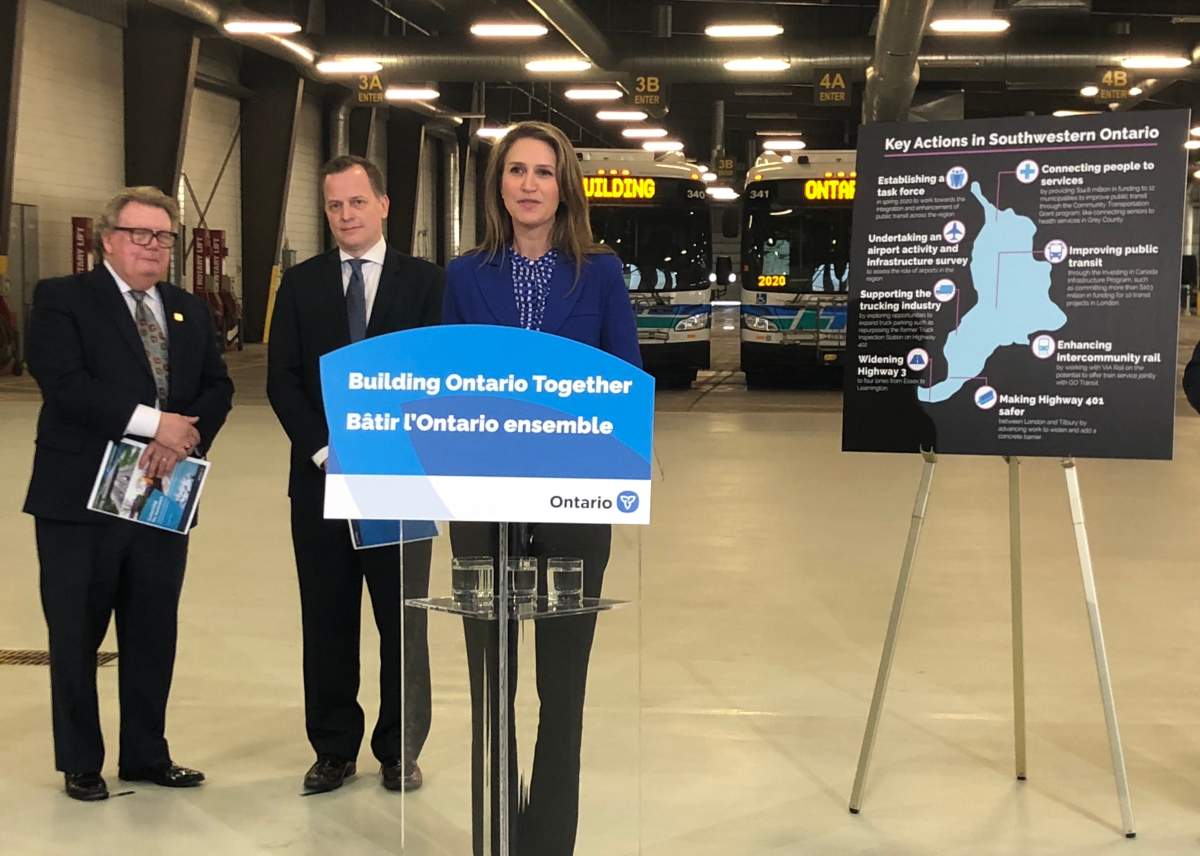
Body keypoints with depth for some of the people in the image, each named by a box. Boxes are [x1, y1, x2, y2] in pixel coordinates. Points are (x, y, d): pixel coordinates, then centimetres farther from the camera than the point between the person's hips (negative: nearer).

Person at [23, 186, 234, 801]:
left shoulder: (190, 311, 15)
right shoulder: (62, 300, -3)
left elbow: (217, 387, 7)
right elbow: (63, 381, -17)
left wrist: (185, 437, -13)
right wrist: (153, 421, -21)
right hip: (80, 498, -5)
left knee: (154, 633, 11)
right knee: (76, 635, 5)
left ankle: (146, 754, 25)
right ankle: (80, 764, 18)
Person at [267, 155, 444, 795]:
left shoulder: (423, 281, 3)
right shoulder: (301, 284, 8)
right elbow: (281, 380, 4)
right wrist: (324, 450, -7)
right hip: (321, 477, 2)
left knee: (403, 622, 4)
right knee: (327, 622, 7)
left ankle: (400, 750, 16)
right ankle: (334, 749, 18)